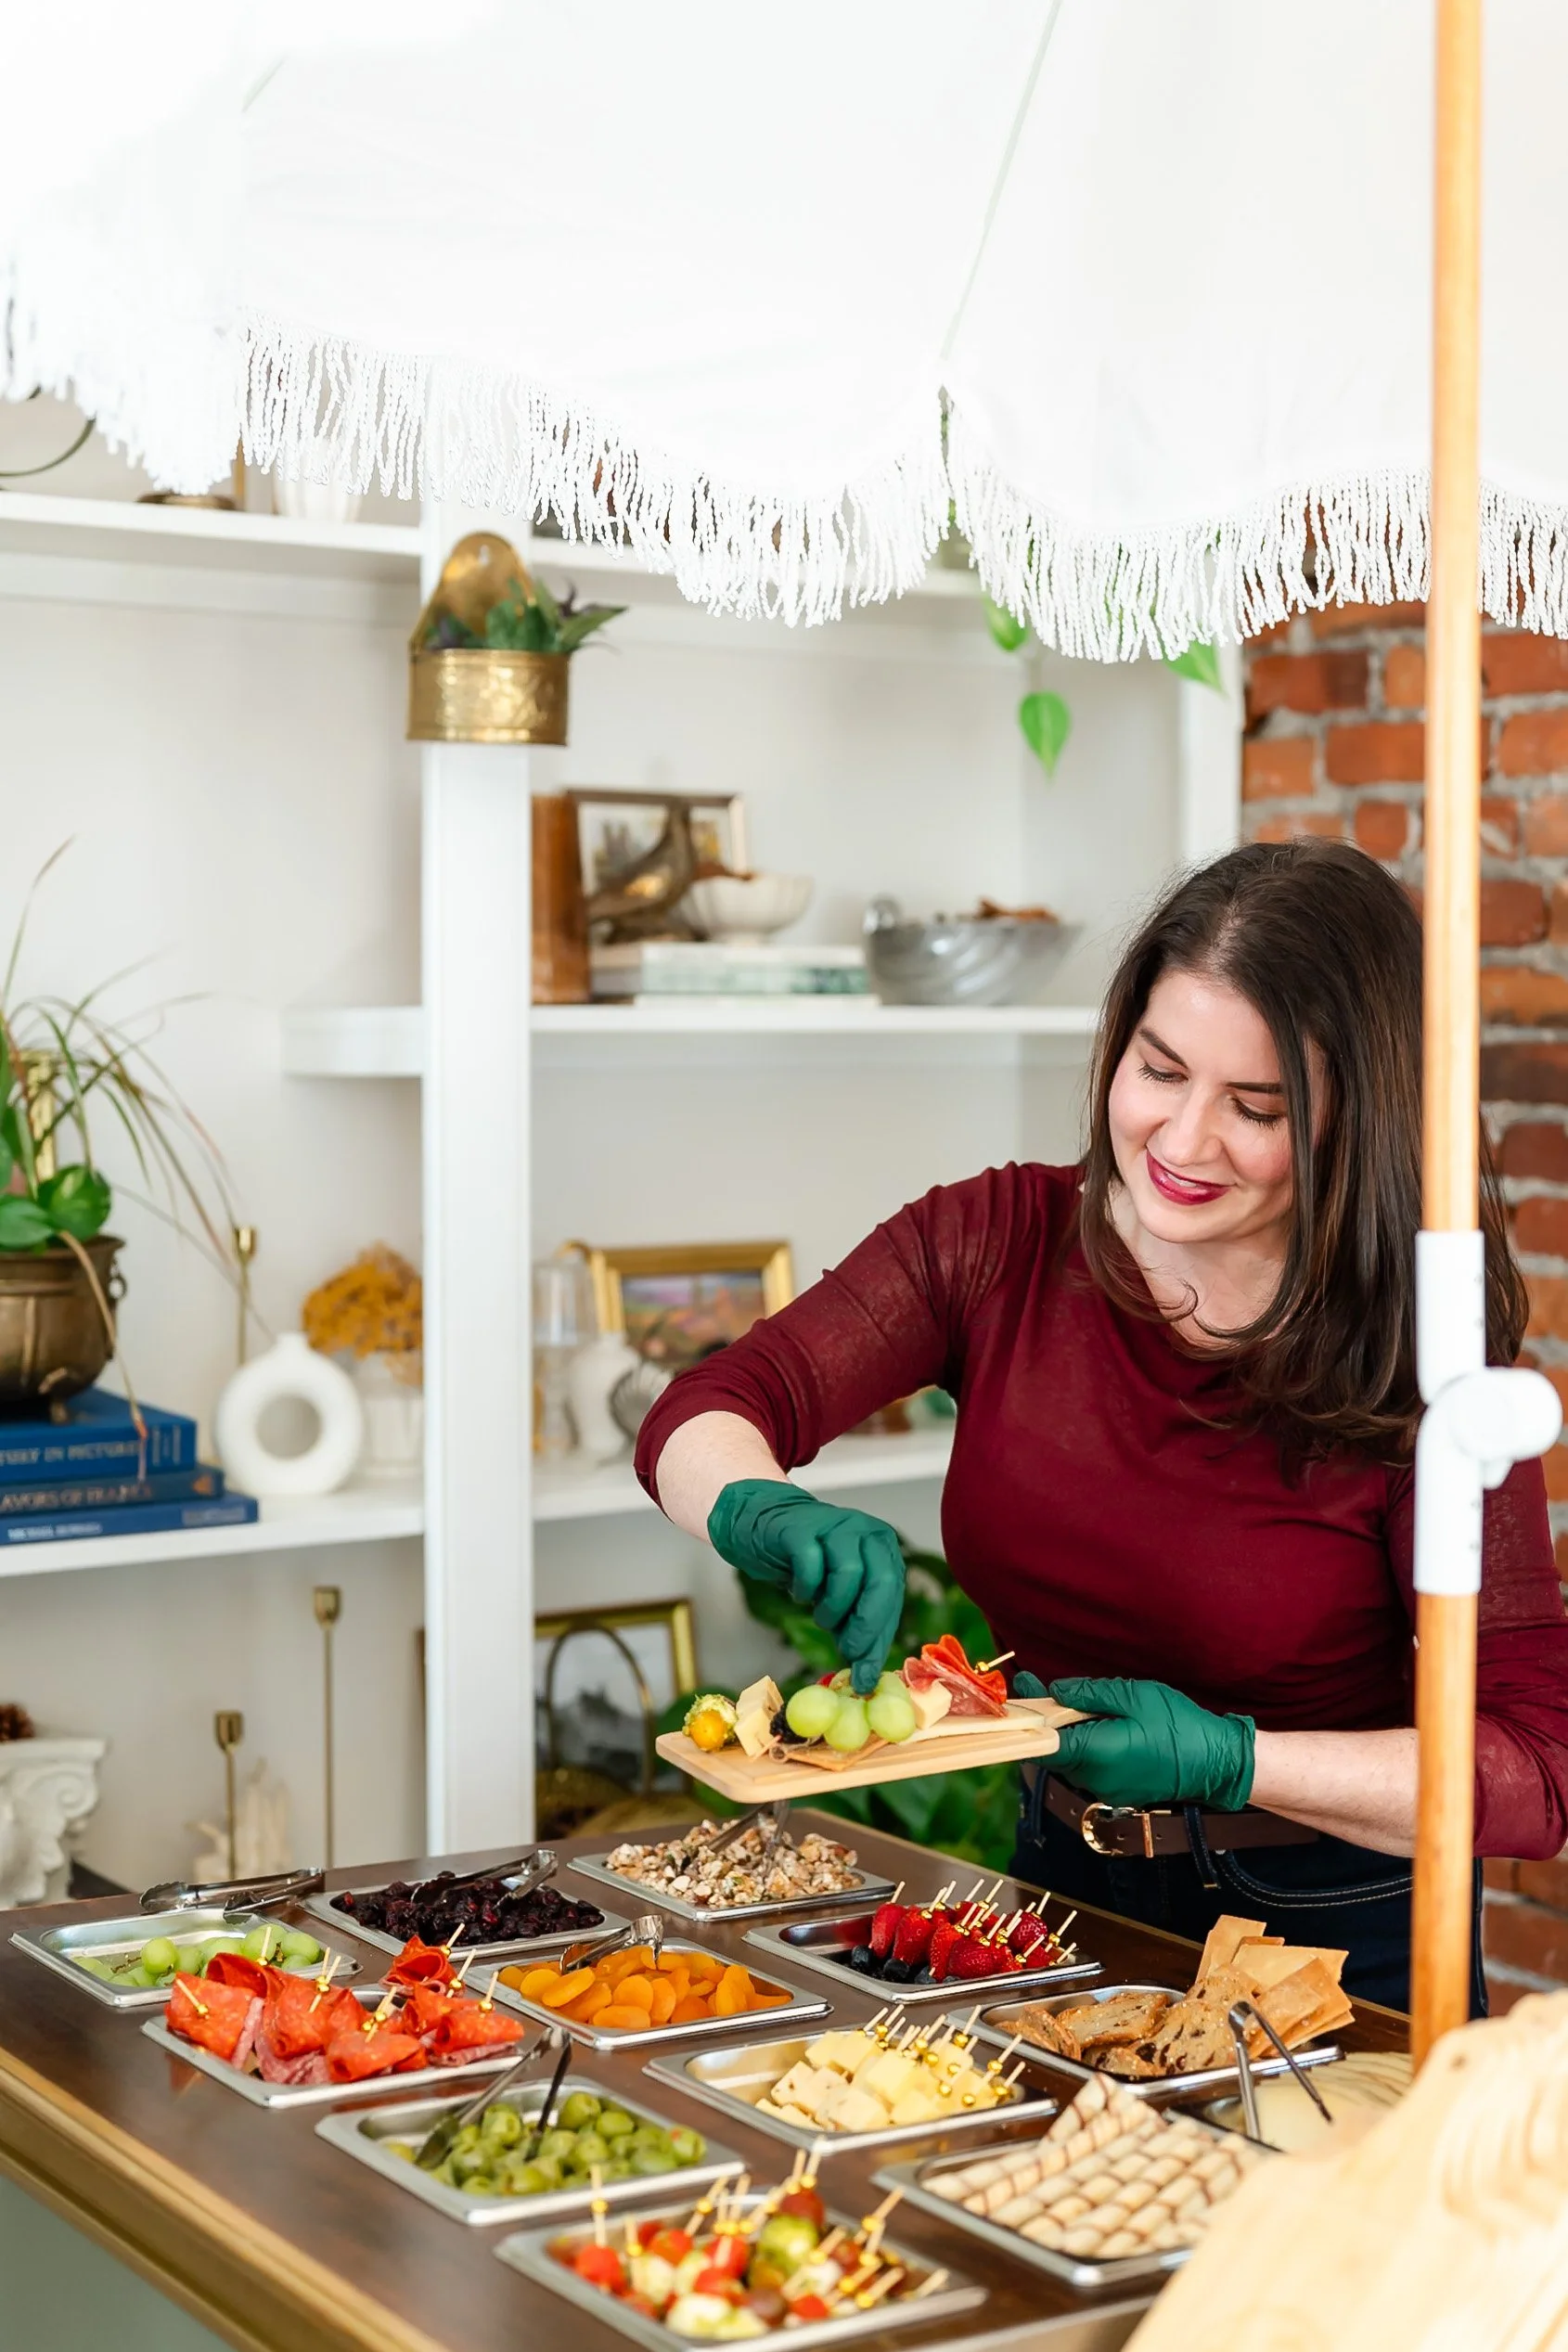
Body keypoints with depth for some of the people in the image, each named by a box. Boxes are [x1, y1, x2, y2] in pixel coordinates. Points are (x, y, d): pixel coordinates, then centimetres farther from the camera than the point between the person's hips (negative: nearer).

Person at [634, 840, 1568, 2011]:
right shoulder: (999, 1242, -3)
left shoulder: (1419, 1364, -15)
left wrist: (1230, 1761, -29)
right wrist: (768, 1512, -31)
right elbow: (707, 1412, -8)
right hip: (1058, 1902, 3)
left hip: (1339, 1949, -3)